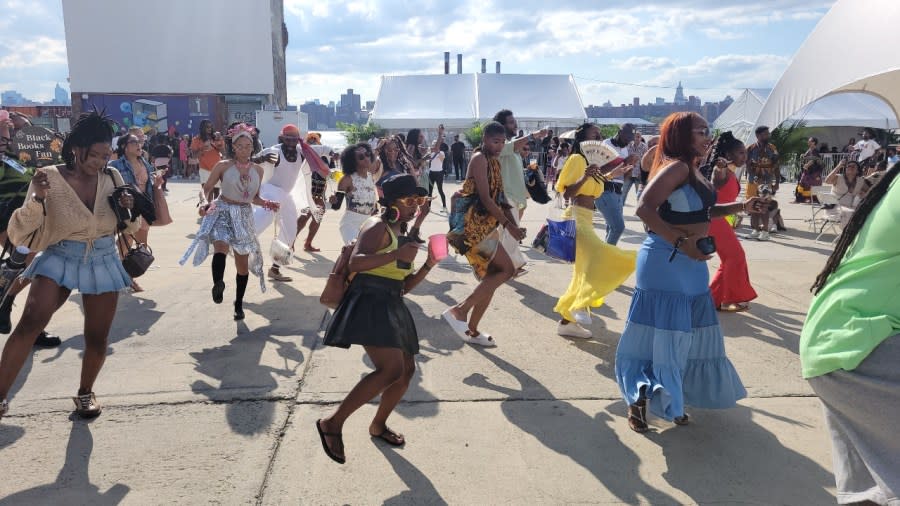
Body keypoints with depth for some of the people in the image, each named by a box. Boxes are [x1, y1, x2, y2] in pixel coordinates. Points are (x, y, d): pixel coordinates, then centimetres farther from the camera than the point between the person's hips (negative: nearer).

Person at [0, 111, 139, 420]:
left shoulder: (112, 177, -2)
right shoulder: (50, 178, -10)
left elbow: (130, 228, 9)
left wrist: (130, 210, -14)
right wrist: (36, 198, -29)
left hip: (103, 264, 3)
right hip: (59, 259, -2)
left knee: (97, 338, 8)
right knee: (30, 323, -22)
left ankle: (85, 393, 32)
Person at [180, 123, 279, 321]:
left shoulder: (258, 170, 4)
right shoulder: (223, 166, -8)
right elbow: (207, 188, -2)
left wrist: (266, 203, -5)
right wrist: (208, 203, -20)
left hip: (244, 216, 4)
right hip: (222, 212, -4)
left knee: (243, 262, 9)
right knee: (221, 246, -35)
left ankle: (239, 305, 24)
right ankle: (218, 284, -55)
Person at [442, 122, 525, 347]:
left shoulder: (494, 161, 17)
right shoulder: (479, 159, -11)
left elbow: (499, 198, 16)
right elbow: (485, 199, -19)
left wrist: (514, 225, 5)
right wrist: (508, 224, -18)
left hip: (487, 225, 9)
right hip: (475, 224, -9)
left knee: (491, 277, 10)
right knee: (507, 269, -13)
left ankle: (471, 330, 17)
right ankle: (459, 310, -13)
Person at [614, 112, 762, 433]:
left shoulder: (692, 169, 14)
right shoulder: (676, 167, -15)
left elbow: (703, 212, 27)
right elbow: (644, 208, -27)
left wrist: (741, 207, 17)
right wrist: (680, 242, -29)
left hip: (690, 264, 10)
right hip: (665, 261, -10)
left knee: (686, 332, 16)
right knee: (659, 334, -4)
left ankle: (670, 399, 33)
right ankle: (638, 402, 11)